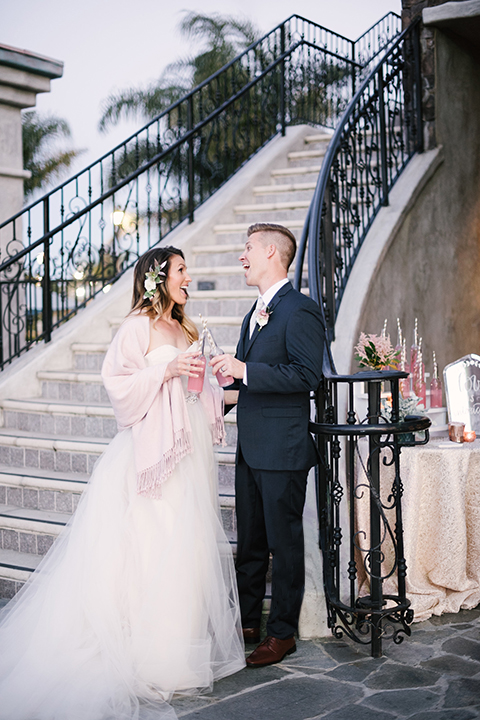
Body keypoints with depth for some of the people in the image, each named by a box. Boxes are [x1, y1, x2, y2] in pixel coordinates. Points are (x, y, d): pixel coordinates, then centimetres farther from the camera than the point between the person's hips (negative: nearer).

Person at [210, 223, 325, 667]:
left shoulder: (299, 311, -12)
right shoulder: (254, 315, 18)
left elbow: (306, 375, -21)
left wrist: (244, 370, -23)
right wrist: (229, 369, 6)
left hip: (282, 451, -9)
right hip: (250, 448, 9)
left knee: (285, 544, 3)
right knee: (249, 543, 16)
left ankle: (283, 633, 15)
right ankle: (248, 624, 28)